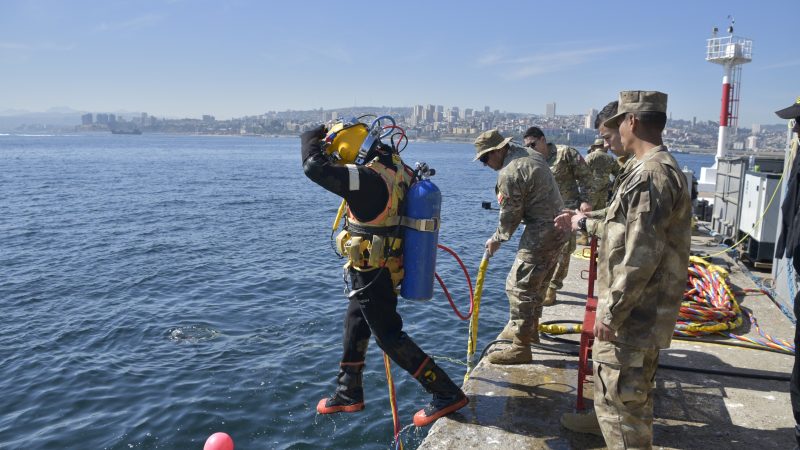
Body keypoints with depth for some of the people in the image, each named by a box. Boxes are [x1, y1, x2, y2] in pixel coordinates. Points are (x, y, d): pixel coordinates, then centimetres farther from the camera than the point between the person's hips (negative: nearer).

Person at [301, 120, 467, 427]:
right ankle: (348, 394, 38)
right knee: (354, 329, 22)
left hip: (372, 273, -10)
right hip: (387, 263, 10)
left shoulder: (366, 178, -27)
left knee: (390, 337, 0)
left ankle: (448, 394, 6)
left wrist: (310, 137, -7)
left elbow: (314, 166, -24)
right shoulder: (395, 167, 0)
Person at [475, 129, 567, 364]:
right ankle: (529, 328, 37)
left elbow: (510, 215, -11)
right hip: (558, 226, 10)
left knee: (519, 285, -6)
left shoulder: (509, 173, -19)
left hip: (542, 232, -10)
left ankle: (521, 346, -1)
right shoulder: (531, 155, 10)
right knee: (536, 283, 22)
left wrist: (497, 239, 5)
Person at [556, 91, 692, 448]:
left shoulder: (650, 174, -24)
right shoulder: (658, 168, 12)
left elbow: (641, 256, -28)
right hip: (642, 308, 11)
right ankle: (602, 419, 52)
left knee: (623, 393, -1)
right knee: (607, 369, 30)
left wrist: (611, 312, -23)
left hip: (635, 312, -11)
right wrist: (582, 220, 34)